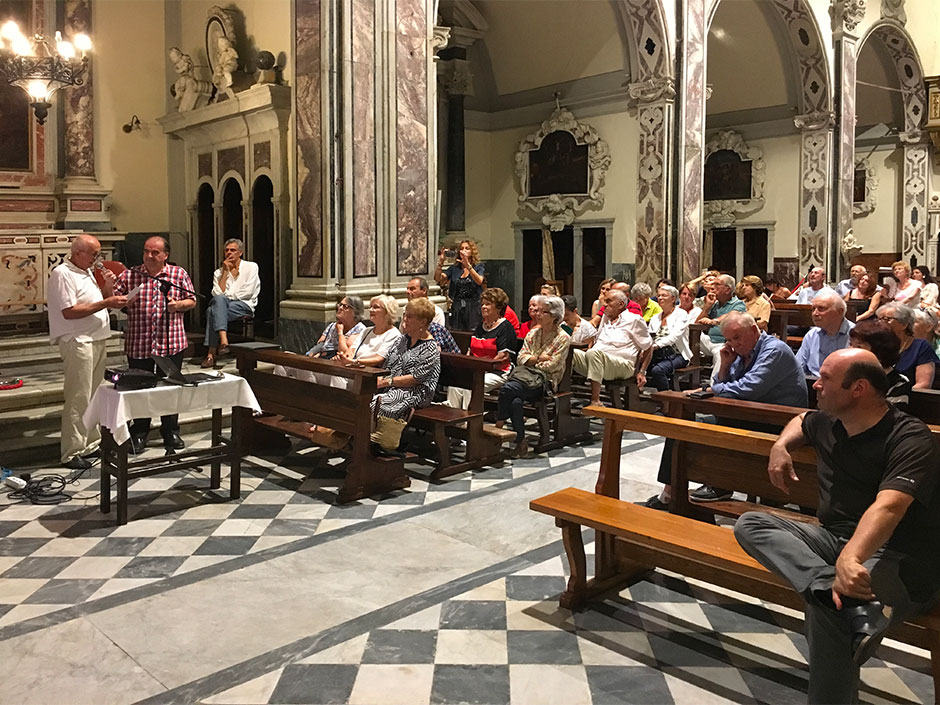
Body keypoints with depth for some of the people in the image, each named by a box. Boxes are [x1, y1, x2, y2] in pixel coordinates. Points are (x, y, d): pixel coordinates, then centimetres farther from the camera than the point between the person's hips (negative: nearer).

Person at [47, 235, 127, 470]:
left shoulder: (87, 272, 17)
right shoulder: (62, 274, -11)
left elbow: (98, 301, 24)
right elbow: (69, 312, -19)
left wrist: (108, 287, 5)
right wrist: (106, 303, -19)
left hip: (97, 340, 9)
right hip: (77, 342, -9)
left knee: (94, 397, 14)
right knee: (78, 399, -7)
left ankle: (91, 444, 23)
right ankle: (71, 453, -2)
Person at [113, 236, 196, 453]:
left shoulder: (179, 274, 4)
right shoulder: (129, 276, 4)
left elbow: (192, 300, 8)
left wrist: (178, 304, -11)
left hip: (171, 344, 0)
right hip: (138, 344, 0)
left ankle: (171, 432, 24)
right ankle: (139, 434, 23)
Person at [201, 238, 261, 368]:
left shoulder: (251, 267, 9)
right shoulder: (219, 272, 18)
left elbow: (248, 292, -3)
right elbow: (218, 293, 0)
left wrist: (226, 296, -5)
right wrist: (225, 272, 0)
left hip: (244, 305, -3)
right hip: (222, 304, 3)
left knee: (212, 311, -31)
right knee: (219, 299, -34)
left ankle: (211, 353, -38)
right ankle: (223, 341, -45)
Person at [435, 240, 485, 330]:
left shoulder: (479, 266, 4)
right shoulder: (454, 268, 12)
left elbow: (479, 281, -16)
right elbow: (438, 279, 2)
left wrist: (468, 265, -26)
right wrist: (441, 262, -11)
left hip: (473, 307, -3)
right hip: (456, 308, 3)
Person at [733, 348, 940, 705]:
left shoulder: (911, 440, -15)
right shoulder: (829, 423, 9)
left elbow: (888, 506, -33)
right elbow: (801, 422, 36)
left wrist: (850, 557, -50)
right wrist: (781, 446, 13)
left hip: (899, 559, -8)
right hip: (836, 539, 8)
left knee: (826, 608, -38)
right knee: (750, 524, -15)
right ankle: (841, 597, -37)